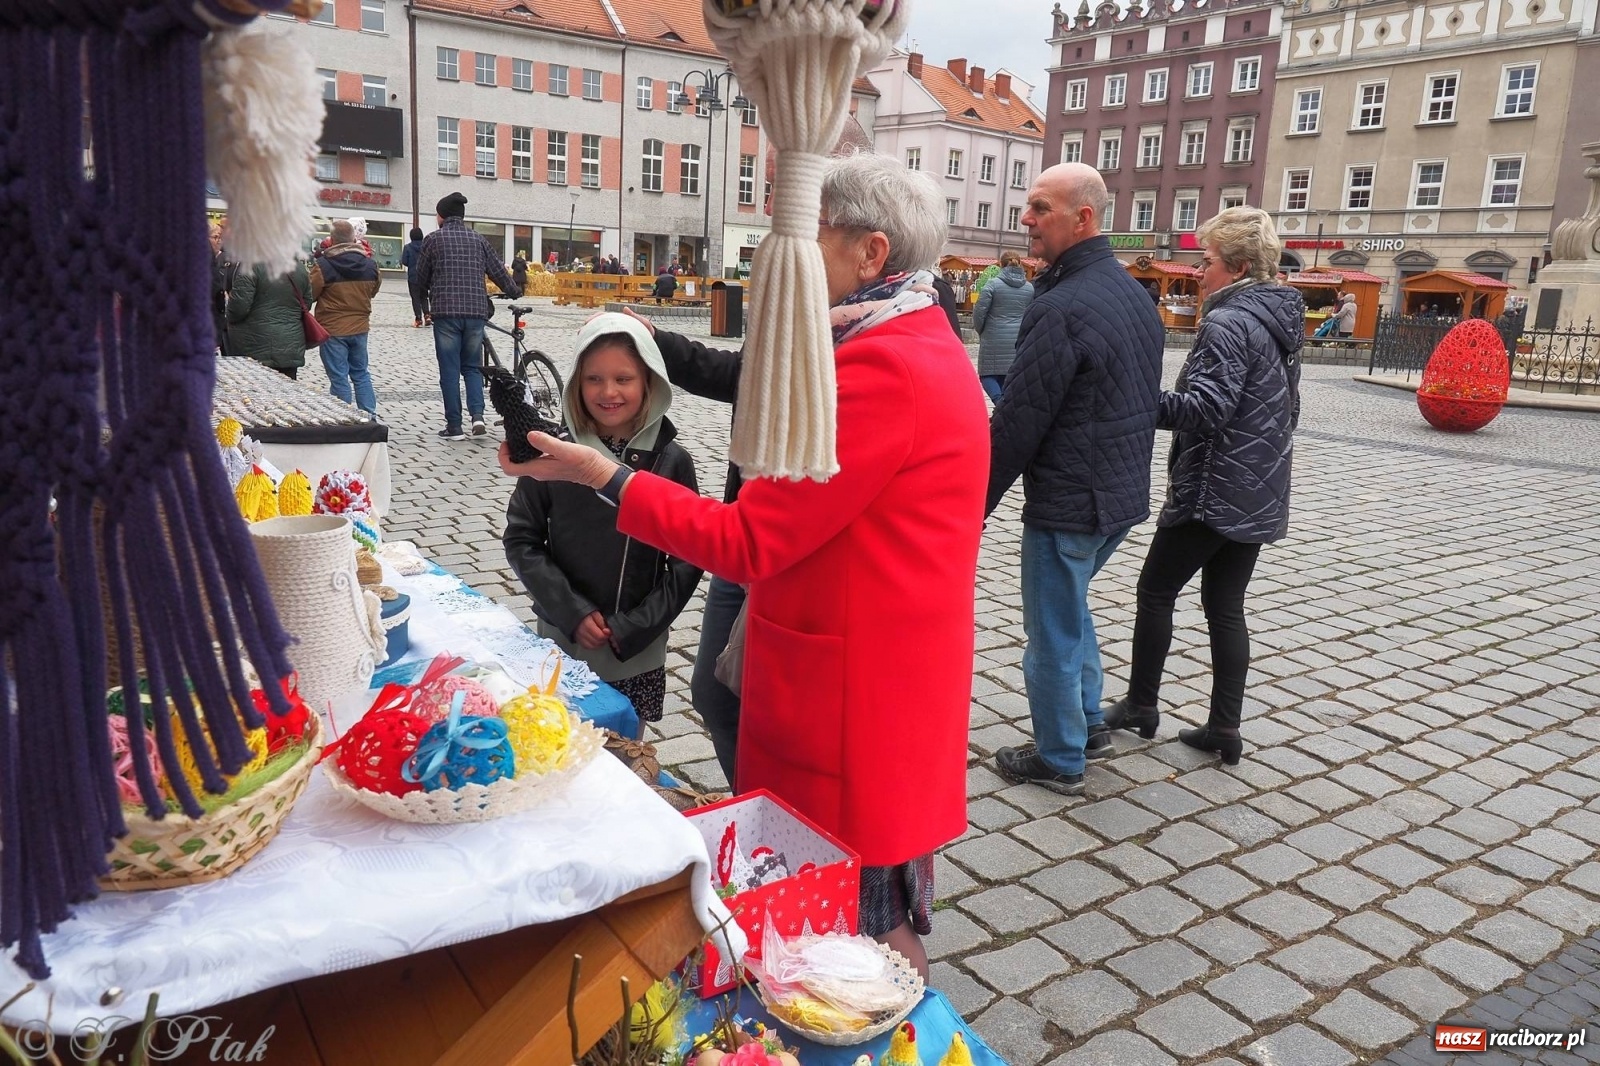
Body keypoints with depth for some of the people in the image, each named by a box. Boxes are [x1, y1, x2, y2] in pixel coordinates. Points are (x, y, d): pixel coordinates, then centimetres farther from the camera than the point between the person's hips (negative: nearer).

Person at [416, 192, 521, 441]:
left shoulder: (434, 239, 2)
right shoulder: (478, 239, 10)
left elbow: (421, 278, 8)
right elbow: (498, 271, 14)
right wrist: (516, 291, 32)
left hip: (446, 311, -3)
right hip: (476, 311, 3)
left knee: (450, 370, 4)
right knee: (472, 366, 15)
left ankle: (454, 427, 4)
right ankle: (477, 415, -5)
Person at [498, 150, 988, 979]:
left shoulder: (884, 368, -23)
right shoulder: (923, 345, 12)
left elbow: (749, 543, -21)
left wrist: (603, 476, -16)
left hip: (856, 715, -10)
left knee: (859, 928, 8)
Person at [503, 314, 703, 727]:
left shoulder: (671, 461, -6)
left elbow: (687, 561, -2)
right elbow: (520, 539, -1)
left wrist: (632, 629, -9)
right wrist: (571, 613, -10)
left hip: (638, 655, 0)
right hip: (561, 645, 0)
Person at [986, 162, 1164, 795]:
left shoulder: (1061, 308, -22)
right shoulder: (1133, 293, 8)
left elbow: (1017, 423, -20)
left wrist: (975, 506, -10)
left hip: (1068, 504, -9)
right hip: (1124, 494, 10)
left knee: (1053, 635, 7)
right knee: (1068, 610, 26)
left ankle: (1060, 761, 22)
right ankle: (1088, 726, 38)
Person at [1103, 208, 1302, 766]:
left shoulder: (1227, 323, -17)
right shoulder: (1279, 319, 12)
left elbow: (1204, 408, -26)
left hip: (1213, 492, -9)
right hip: (1259, 495, 9)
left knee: (1155, 592, 7)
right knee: (1226, 608, 12)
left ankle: (1141, 704, 18)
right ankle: (1225, 728, 15)